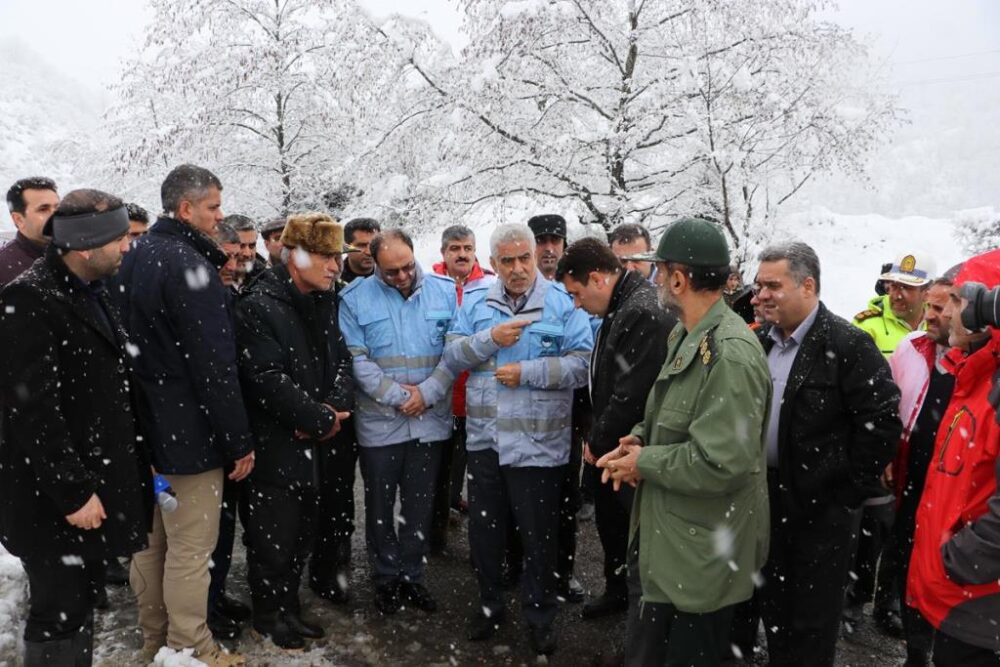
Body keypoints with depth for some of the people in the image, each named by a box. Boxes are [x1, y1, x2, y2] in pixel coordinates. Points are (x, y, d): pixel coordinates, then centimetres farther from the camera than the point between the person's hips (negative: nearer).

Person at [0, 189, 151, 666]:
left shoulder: (90, 294, 10)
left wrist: (136, 462, 15)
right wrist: (71, 491, -21)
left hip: (94, 481, 9)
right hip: (54, 499, -9)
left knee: (82, 604, 20)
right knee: (59, 614, 5)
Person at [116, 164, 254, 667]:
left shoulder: (133, 259, 10)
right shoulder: (191, 266, -19)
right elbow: (215, 367, -22)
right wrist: (240, 440, -15)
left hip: (143, 427, 10)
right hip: (188, 433, -10)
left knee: (150, 541, 19)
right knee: (189, 550, 2)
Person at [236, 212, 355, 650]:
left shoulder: (324, 303, 9)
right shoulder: (260, 306, -15)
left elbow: (341, 363, 9)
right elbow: (266, 379, -22)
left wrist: (335, 408, -10)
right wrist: (321, 419, -17)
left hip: (315, 441, 7)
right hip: (275, 444, -7)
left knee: (304, 529, 15)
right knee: (273, 533, 6)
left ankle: (289, 607, 33)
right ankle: (269, 616, 26)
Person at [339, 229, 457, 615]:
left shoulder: (446, 291, -1)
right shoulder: (355, 298, -5)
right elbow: (356, 359, -9)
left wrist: (427, 392, -12)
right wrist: (396, 395, -14)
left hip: (430, 419, 2)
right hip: (379, 421, -1)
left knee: (420, 504, 13)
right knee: (380, 505, 11)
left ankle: (411, 576, 31)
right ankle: (386, 578, 30)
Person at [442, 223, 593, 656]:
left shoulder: (563, 302, -7)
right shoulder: (476, 301, 5)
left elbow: (583, 364, -13)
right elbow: (453, 357, 1)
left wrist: (527, 372, -18)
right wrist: (491, 338, -15)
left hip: (537, 443, -3)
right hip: (484, 439, 4)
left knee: (538, 536, 10)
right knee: (484, 528, 18)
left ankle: (540, 615, 31)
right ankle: (489, 603, 40)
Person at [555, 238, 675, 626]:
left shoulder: (645, 314, -25)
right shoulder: (621, 307, 8)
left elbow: (631, 395, -26)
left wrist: (598, 443, -13)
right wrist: (595, 438, 9)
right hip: (610, 448, 10)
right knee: (610, 522, 24)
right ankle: (617, 591, 45)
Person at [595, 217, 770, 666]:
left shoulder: (731, 354, -27)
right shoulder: (684, 336, 6)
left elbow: (720, 464, -31)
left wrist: (644, 462, -18)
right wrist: (640, 440, -2)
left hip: (699, 554, -9)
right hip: (660, 533, 9)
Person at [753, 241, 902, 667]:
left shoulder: (848, 345, -16)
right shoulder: (761, 342, 6)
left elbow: (882, 420, -18)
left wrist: (851, 490, -14)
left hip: (824, 506, -6)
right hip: (769, 496, 7)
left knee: (813, 616, 8)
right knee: (773, 601, 20)